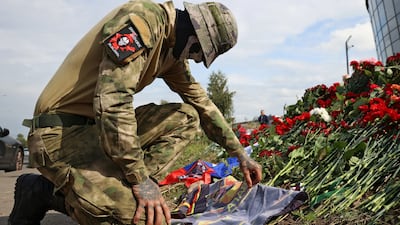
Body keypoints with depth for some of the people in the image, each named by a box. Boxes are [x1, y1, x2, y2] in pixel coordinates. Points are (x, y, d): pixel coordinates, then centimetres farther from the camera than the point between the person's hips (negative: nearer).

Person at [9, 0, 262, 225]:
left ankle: (125, 190, -4)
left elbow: (202, 102, 22)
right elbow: (112, 100, -28)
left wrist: (240, 153, 24)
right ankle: (43, 191, -4)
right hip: (60, 133, -10)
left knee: (187, 118, 8)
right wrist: (140, 179, -23)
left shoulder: (172, 46, 12)